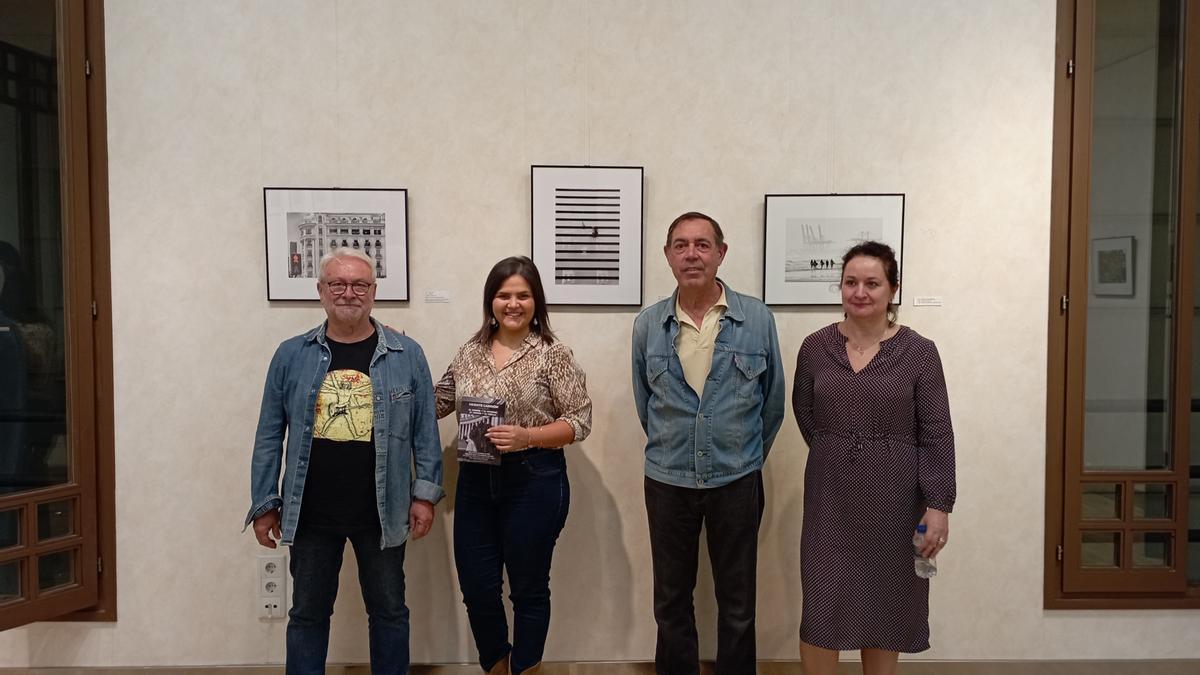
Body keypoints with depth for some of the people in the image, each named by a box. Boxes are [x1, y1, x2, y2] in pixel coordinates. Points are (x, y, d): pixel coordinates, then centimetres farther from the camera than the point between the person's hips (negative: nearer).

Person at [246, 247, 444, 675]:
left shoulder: (407, 355, -2)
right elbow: (270, 436, 3)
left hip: (382, 512, -1)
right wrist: (265, 504, 2)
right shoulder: (291, 355, 1)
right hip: (310, 513, 1)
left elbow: (425, 431, 0)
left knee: (389, 611, 13)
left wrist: (425, 493, -4)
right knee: (308, 614, 15)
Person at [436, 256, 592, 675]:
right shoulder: (470, 352, 7)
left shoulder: (553, 355, -7)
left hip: (534, 481, -4)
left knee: (528, 589, 11)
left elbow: (580, 420, -8)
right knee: (476, 589, 10)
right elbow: (437, 402, 16)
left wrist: (527, 437, -22)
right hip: (476, 481, 4)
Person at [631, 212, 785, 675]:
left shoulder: (758, 319, -7)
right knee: (671, 601, 15)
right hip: (667, 481, 1)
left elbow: (773, 401, 4)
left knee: (737, 605, 12)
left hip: (737, 480, -1)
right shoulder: (648, 324, -3)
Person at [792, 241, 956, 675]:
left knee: (885, 603, 12)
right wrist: (834, 454, 4)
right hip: (830, 496, 1)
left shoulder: (919, 352, -5)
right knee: (821, 603, 3)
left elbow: (937, 435, -6)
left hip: (894, 498, -1)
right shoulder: (815, 347, 0)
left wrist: (938, 505, -11)